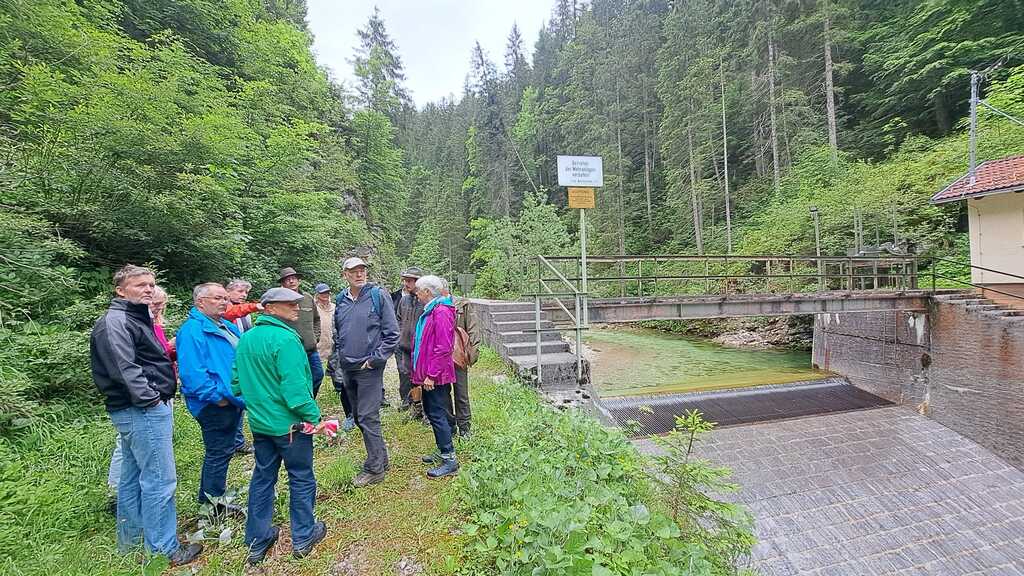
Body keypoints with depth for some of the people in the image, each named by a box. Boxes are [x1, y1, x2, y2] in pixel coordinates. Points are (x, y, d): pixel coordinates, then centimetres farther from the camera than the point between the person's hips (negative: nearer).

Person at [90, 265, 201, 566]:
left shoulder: (136, 318, 17)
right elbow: (125, 369, -23)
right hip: (143, 411, -11)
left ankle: (131, 541, 32)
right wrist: (150, 399, -19)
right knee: (160, 480, -4)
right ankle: (164, 549, 7)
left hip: (141, 410, 11)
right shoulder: (115, 322, -15)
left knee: (133, 478, 19)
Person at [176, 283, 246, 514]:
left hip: (232, 401, 10)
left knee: (220, 452, 20)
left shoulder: (227, 327, 13)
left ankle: (209, 501, 36)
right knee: (219, 454, 1)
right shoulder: (193, 330, -18)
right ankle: (214, 509, 17)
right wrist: (217, 397, -23)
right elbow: (192, 372, -26)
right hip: (215, 406, -10)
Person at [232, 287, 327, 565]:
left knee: (263, 477, 18)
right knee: (301, 478, 10)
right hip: (289, 423, -7)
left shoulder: (246, 338, 4)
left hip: (259, 423, 8)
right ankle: (303, 537, 23)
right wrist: (314, 416, -17)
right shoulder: (285, 339, -22)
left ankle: (257, 542, 30)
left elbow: (237, 382, 11)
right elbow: (295, 388, -26)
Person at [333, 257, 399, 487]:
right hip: (347, 369, 7)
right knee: (359, 417, 15)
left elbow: (392, 333, -11)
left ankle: (374, 468, 9)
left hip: (369, 368, -7)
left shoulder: (378, 295, -10)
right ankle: (381, 458, 30)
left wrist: (376, 358, -13)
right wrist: (339, 356, 11)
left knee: (367, 418, -5)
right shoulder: (341, 300, 7)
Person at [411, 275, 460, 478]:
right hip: (428, 374, 10)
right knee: (431, 411, 17)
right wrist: (422, 372, 18)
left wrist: (431, 375, -21)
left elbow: (443, 347, -23)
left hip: (436, 376, -10)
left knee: (437, 415, -4)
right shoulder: (430, 310, 14)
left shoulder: (441, 312, -18)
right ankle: (442, 451, 30)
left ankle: (450, 460, 5)